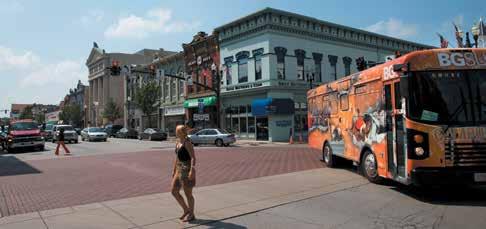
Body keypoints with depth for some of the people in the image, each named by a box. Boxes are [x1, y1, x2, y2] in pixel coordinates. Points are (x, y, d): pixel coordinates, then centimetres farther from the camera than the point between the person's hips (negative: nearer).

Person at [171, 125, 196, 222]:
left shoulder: (187, 143, -14)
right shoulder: (178, 143, 13)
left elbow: (193, 157, -19)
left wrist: (192, 170, -28)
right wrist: (174, 170, 20)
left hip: (187, 169, -9)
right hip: (179, 169, 9)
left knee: (188, 193, 1)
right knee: (174, 191, 10)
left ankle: (191, 214, 17)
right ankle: (186, 210, 24)